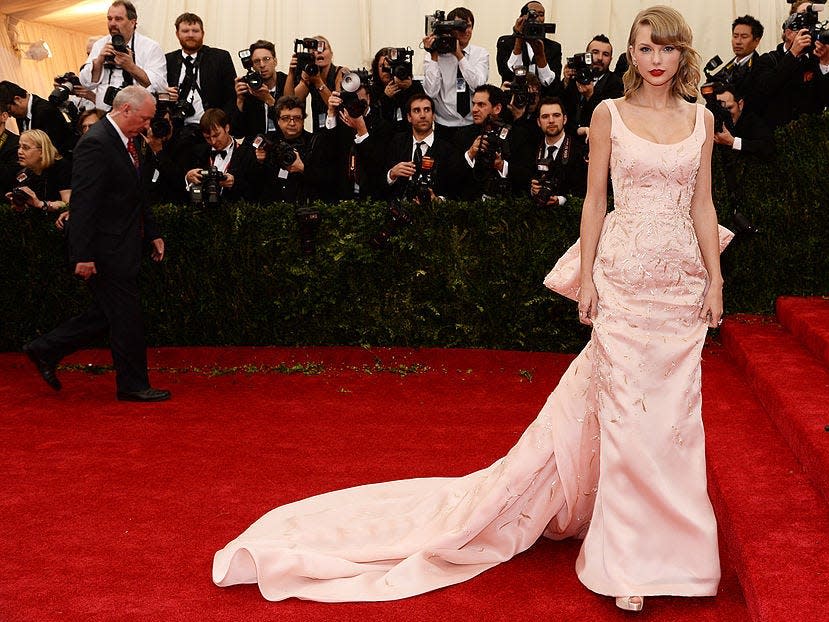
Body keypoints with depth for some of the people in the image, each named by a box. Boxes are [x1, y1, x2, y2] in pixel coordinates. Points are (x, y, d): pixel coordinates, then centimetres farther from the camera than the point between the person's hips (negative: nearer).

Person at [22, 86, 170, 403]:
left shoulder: (125, 141, 12)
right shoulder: (96, 144, -19)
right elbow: (83, 203, -23)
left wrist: (153, 233, 21)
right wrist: (83, 255, -24)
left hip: (121, 246, 10)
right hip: (106, 249, -10)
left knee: (107, 312, 16)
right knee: (125, 317, 0)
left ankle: (46, 349, 26)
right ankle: (133, 385, 12)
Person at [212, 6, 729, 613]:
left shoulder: (701, 119, 9)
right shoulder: (609, 114, 1)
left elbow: (702, 204, 10)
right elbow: (595, 199, 1)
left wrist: (715, 278, 4)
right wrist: (586, 277, -4)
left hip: (683, 277, 3)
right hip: (625, 272, -3)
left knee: (672, 407, 7)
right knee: (625, 407, -2)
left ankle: (664, 534, 23)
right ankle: (629, 559, 8)